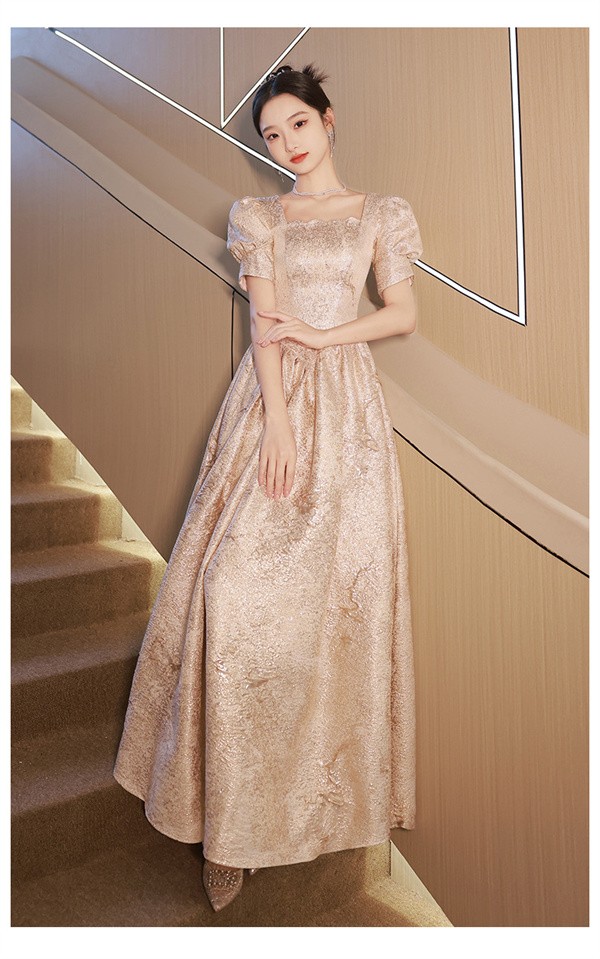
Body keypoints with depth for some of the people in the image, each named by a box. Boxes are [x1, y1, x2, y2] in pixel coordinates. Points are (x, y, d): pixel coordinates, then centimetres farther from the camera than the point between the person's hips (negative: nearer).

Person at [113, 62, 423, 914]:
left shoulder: (382, 213, 15)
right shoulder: (258, 215, 14)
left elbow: (404, 314, 5)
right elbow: (264, 319, -1)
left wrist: (321, 334, -8)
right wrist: (278, 423, -13)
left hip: (345, 405, 0)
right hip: (267, 400, 1)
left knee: (334, 591, -3)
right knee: (241, 587, -7)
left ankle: (321, 781, 14)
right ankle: (237, 813, 8)